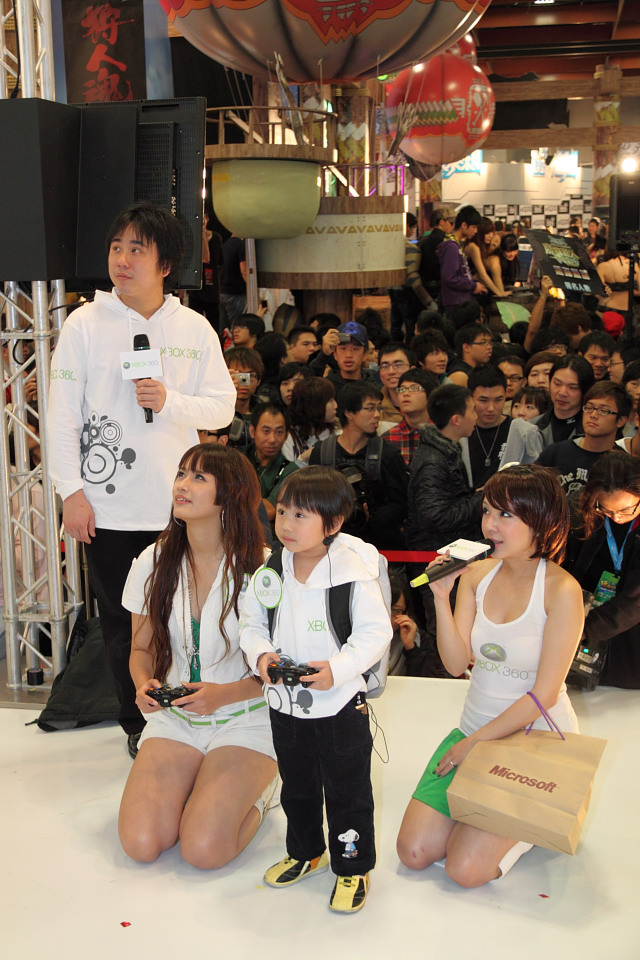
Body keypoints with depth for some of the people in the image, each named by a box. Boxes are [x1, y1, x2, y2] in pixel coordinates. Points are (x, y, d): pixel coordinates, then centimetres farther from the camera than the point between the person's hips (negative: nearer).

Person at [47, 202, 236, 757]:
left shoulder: (194, 328, 4)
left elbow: (222, 406, 4)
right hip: (107, 506, -1)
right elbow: (62, 414, -2)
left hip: (179, 504, 1)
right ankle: (139, 725, 26)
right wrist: (72, 492, -7)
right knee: (122, 622, 9)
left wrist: (169, 401, -15)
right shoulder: (86, 323, 0)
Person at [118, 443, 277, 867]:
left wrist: (223, 694, -23)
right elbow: (142, 648, 10)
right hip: (174, 718, 4)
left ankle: (258, 788, 12)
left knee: (204, 849, -19)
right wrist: (144, 685, -11)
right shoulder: (153, 562, -1)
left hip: (245, 720, -3)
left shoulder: (259, 568, -14)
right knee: (140, 842, -15)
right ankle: (196, 782, 16)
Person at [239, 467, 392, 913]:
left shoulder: (355, 571, -18)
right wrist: (260, 655, -15)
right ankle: (305, 852, 45)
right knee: (297, 785, 23)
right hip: (285, 702, 5)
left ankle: (353, 867, 27)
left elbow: (376, 632, -15)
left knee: (347, 790, 8)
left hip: (341, 702, -5)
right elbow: (252, 624, 5)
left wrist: (337, 668, -26)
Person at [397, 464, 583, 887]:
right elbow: (457, 662, -6)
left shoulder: (561, 591, -18)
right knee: (414, 852, -1)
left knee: (466, 868, -11)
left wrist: (473, 743, -12)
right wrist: (442, 597, -18)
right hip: (475, 731, 5)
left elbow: (543, 695, -16)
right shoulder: (477, 575, -1)